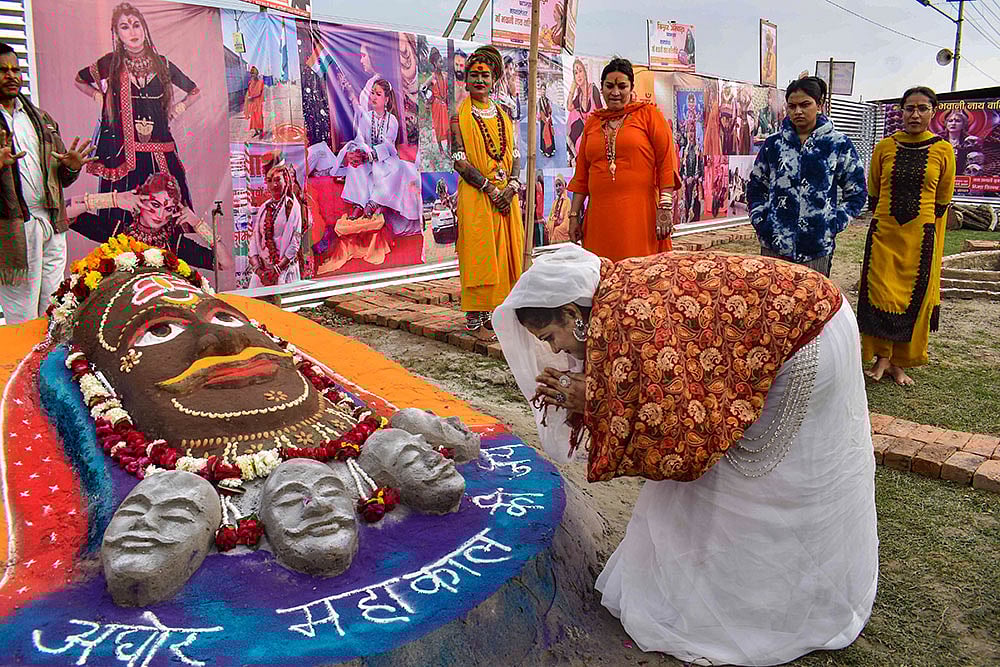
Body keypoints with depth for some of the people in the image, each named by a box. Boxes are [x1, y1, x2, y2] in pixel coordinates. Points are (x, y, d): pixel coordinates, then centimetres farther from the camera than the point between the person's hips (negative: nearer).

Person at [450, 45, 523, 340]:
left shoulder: (502, 115, 15)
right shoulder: (460, 116, -1)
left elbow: (515, 154, 11)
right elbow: (459, 161, -10)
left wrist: (512, 186, -7)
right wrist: (490, 188, -16)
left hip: (506, 197, 5)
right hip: (475, 195, -5)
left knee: (506, 251, 5)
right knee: (478, 253, -5)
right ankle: (474, 319, 0)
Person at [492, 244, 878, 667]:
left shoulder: (631, 316, -31)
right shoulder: (616, 289, -1)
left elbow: (679, 432, -31)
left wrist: (594, 402, -19)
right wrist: (581, 397, -7)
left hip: (804, 343, -9)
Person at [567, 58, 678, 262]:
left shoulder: (649, 114, 7)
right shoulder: (592, 123, 18)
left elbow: (667, 162, -1)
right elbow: (581, 174, 18)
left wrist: (665, 207, -11)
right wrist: (574, 215, 11)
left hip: (641, 214, -3)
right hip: (600, 218, 3)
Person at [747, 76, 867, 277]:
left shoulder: (839, 144, 3)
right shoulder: (773, 144, 8)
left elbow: (857, 192, 8)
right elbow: (756, 187, 17)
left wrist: (834, 224, -1)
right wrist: (759, 219, 5)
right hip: (773, 245, 2)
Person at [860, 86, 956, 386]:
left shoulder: (943, 150, 1)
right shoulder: (885, 147, 2)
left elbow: (942, 200, 8)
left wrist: (924, 231, 8)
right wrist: (887, 220, 14)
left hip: (921, 237, 0)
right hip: (884, 234, 0)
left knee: (915, 298, 3)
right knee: (880, 295, -3)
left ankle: (899, 362, 14)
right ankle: (882, 357, 11)